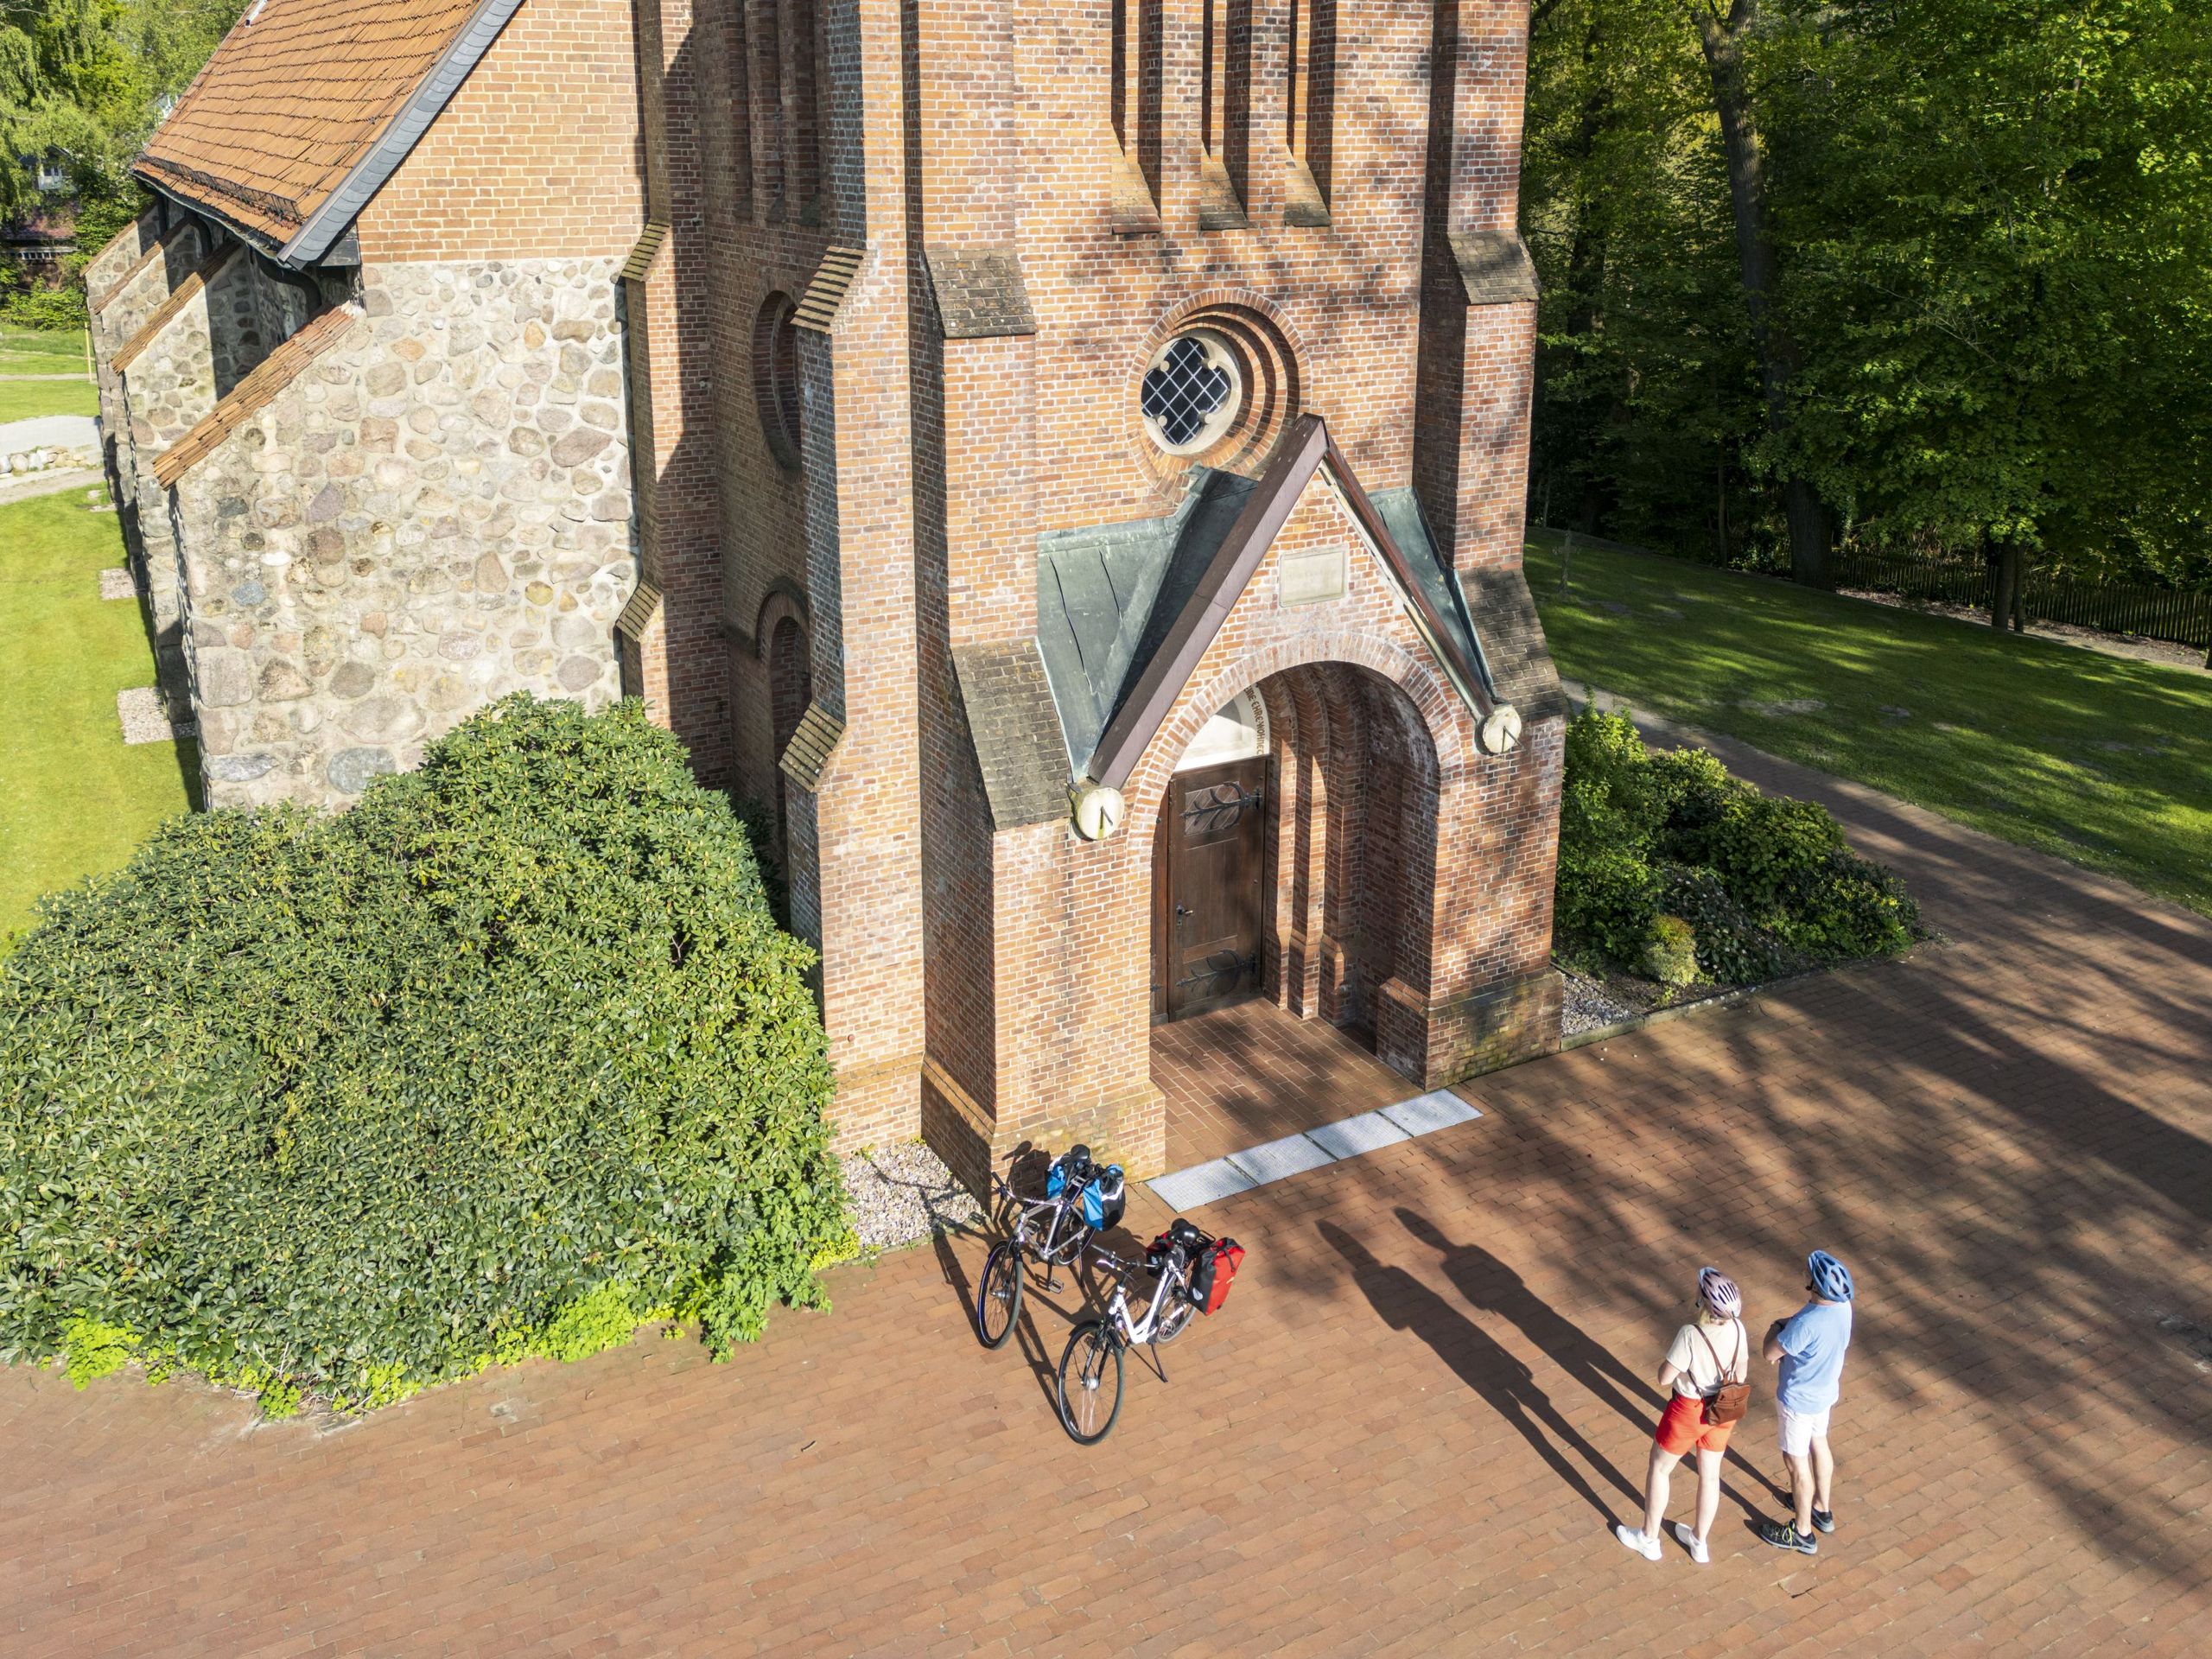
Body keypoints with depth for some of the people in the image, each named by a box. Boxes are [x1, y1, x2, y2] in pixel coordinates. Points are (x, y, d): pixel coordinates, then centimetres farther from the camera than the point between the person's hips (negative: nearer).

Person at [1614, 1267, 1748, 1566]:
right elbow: (1741, 1375, 0)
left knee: (1659, 1468, 19)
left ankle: (1648, 1538, 34)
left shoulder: (1691, 1335, -33)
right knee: (1710, 1474, 23)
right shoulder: (1738, 1329, -15)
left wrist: (1668, 1360, -5)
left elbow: (1664, 1378, -24)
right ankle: (1699, 1542, 42)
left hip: (1688, 1412, -5)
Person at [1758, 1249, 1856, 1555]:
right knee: (1818, 1444, 29)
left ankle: (1802, 1532, 30)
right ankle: (1823, 1509, 50)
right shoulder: (1843, 1306, -14)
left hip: (1799, 1400, -8)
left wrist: (1774, 1330, -8)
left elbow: (1770, 1353, -26)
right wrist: (1788, 1327, -8)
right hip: (1826, 1390, 8)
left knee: (1797, 1461, 12)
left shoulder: (1807, 1323, -40)